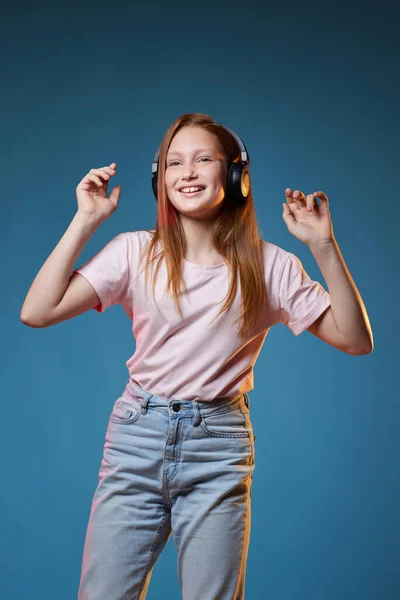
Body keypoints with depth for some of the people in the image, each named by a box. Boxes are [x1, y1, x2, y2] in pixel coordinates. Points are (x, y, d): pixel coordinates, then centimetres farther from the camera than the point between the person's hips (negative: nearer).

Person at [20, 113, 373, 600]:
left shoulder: (269, 265, 0)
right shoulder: (136, 252, -1)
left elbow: (355, 340, -4)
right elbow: (36, 312, -9)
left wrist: (324, 246, -12)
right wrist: (85, 221, -10)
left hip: (219, 449, 0)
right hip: (137, 437, 1)